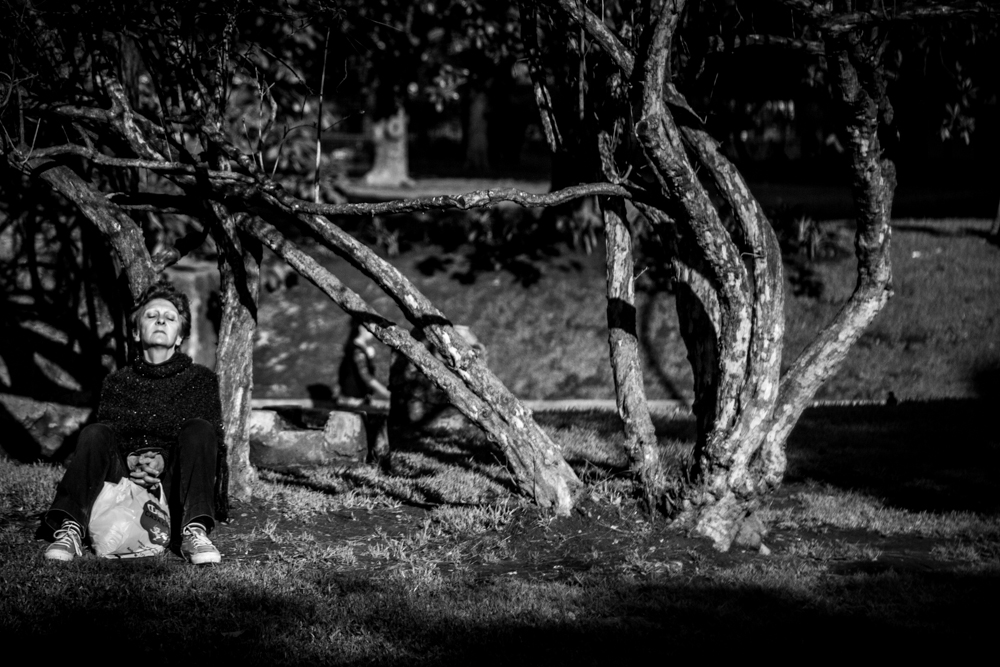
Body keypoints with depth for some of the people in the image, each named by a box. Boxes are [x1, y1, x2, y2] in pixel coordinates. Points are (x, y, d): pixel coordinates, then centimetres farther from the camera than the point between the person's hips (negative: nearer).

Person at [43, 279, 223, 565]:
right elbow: (106, 444, 6)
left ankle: (195, 532, -39)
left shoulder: (201, 379, 12)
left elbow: (212, 440, -1)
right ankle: (70, 530, -37)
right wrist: (131, 461, -18)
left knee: (199, 428, -25)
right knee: (94, 434, -22)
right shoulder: (117, 382, 16)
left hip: (173, 487, -1)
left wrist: (163, 460, -18)